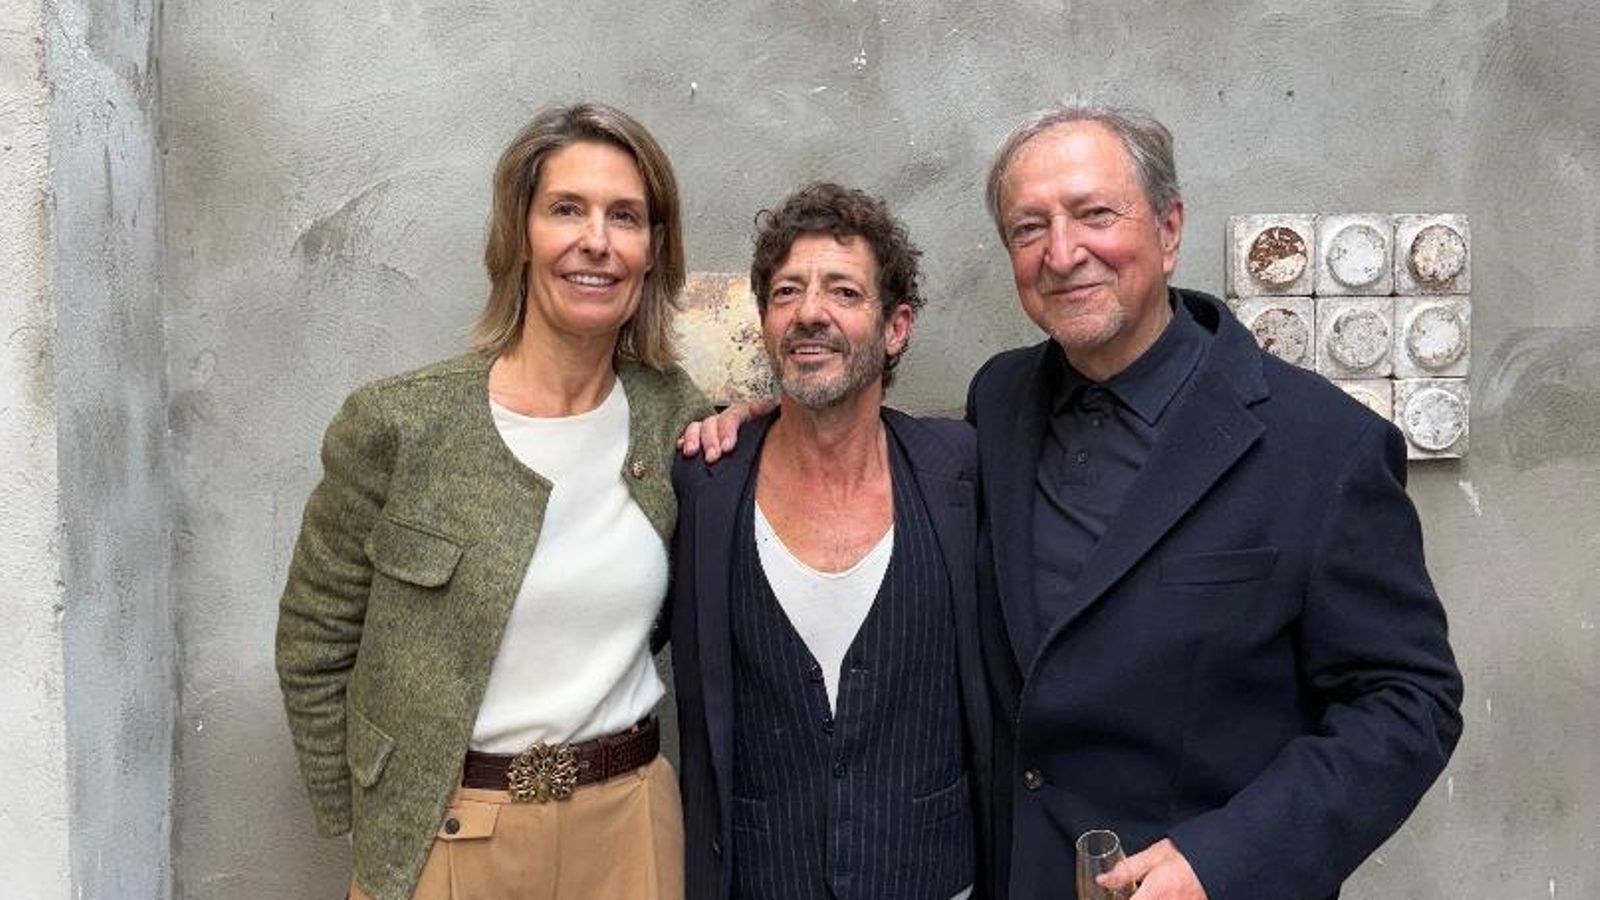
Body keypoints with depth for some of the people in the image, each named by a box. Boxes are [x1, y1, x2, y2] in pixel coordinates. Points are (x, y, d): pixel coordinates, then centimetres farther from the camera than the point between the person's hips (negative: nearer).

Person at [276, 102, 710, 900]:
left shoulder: (676, 417, -5)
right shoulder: (397, 424, -13)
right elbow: (313, 645, -2)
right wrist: (364, 823, 2)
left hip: (628, 825, 3)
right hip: (438, 835, -2)